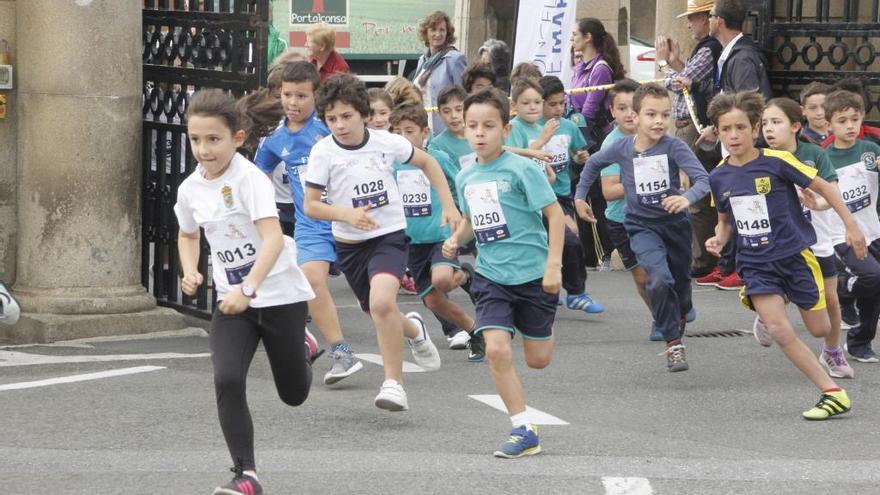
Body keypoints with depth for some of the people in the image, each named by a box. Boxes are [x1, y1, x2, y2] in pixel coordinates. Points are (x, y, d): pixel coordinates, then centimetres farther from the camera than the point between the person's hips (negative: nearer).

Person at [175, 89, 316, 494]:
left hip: (280, 294, -4)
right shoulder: (191, 188, 0)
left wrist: (248, 288, -40)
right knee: (227, 381, -19)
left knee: (293, 395, 11)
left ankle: (298, 349, 47)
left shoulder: (249, 179, -19)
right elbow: (188, 235, 21)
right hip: (232, 299, 4)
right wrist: (190, 272, 2)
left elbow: (273, 238, -29)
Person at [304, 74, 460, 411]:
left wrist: (449, 206, 6)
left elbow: (427, 163, 10)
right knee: (379, 313, 16)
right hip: (349, 244, 3)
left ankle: (393, 383, -17)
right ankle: (414, 330, 53)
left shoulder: (386, 143, -9)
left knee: (381, 301, -27)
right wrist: (346, 214, -27)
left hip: (390, 235, -3)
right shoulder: (323, 152, -11)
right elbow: (310, 206, -10)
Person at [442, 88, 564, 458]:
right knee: (497, 349, -15)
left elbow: (554, 213, -11)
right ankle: (523, 432, -7)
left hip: (533, 273, -3)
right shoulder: (465, 177, 5)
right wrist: (456, 240, 1)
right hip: (491, 276, 3)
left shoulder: (521, 169, -12)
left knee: (537, 360, 6)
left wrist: (553, 265, -16)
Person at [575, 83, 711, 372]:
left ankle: (678, 321, 50)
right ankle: (673, 344, -13)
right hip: (642, 226, -1)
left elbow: (704, 179, -25)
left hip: (675, 223, 1)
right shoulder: (622, 148, -8)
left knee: (680, 283, 17)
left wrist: (687, 198, -44)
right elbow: (593, 163, 14)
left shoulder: (674, 147, -14)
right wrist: (580, 196, 16)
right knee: (660, 281, -24)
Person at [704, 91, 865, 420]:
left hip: (794, 254, -2)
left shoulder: (777, 162, -13)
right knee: (780, 331, -17)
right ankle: (833, 393, -10)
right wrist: (719, 239, -5)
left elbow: (822, 187, -4)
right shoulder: (719, 177, 0)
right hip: (756, 264, 2)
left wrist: (851, 225, -6)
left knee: (819, 330, 5)